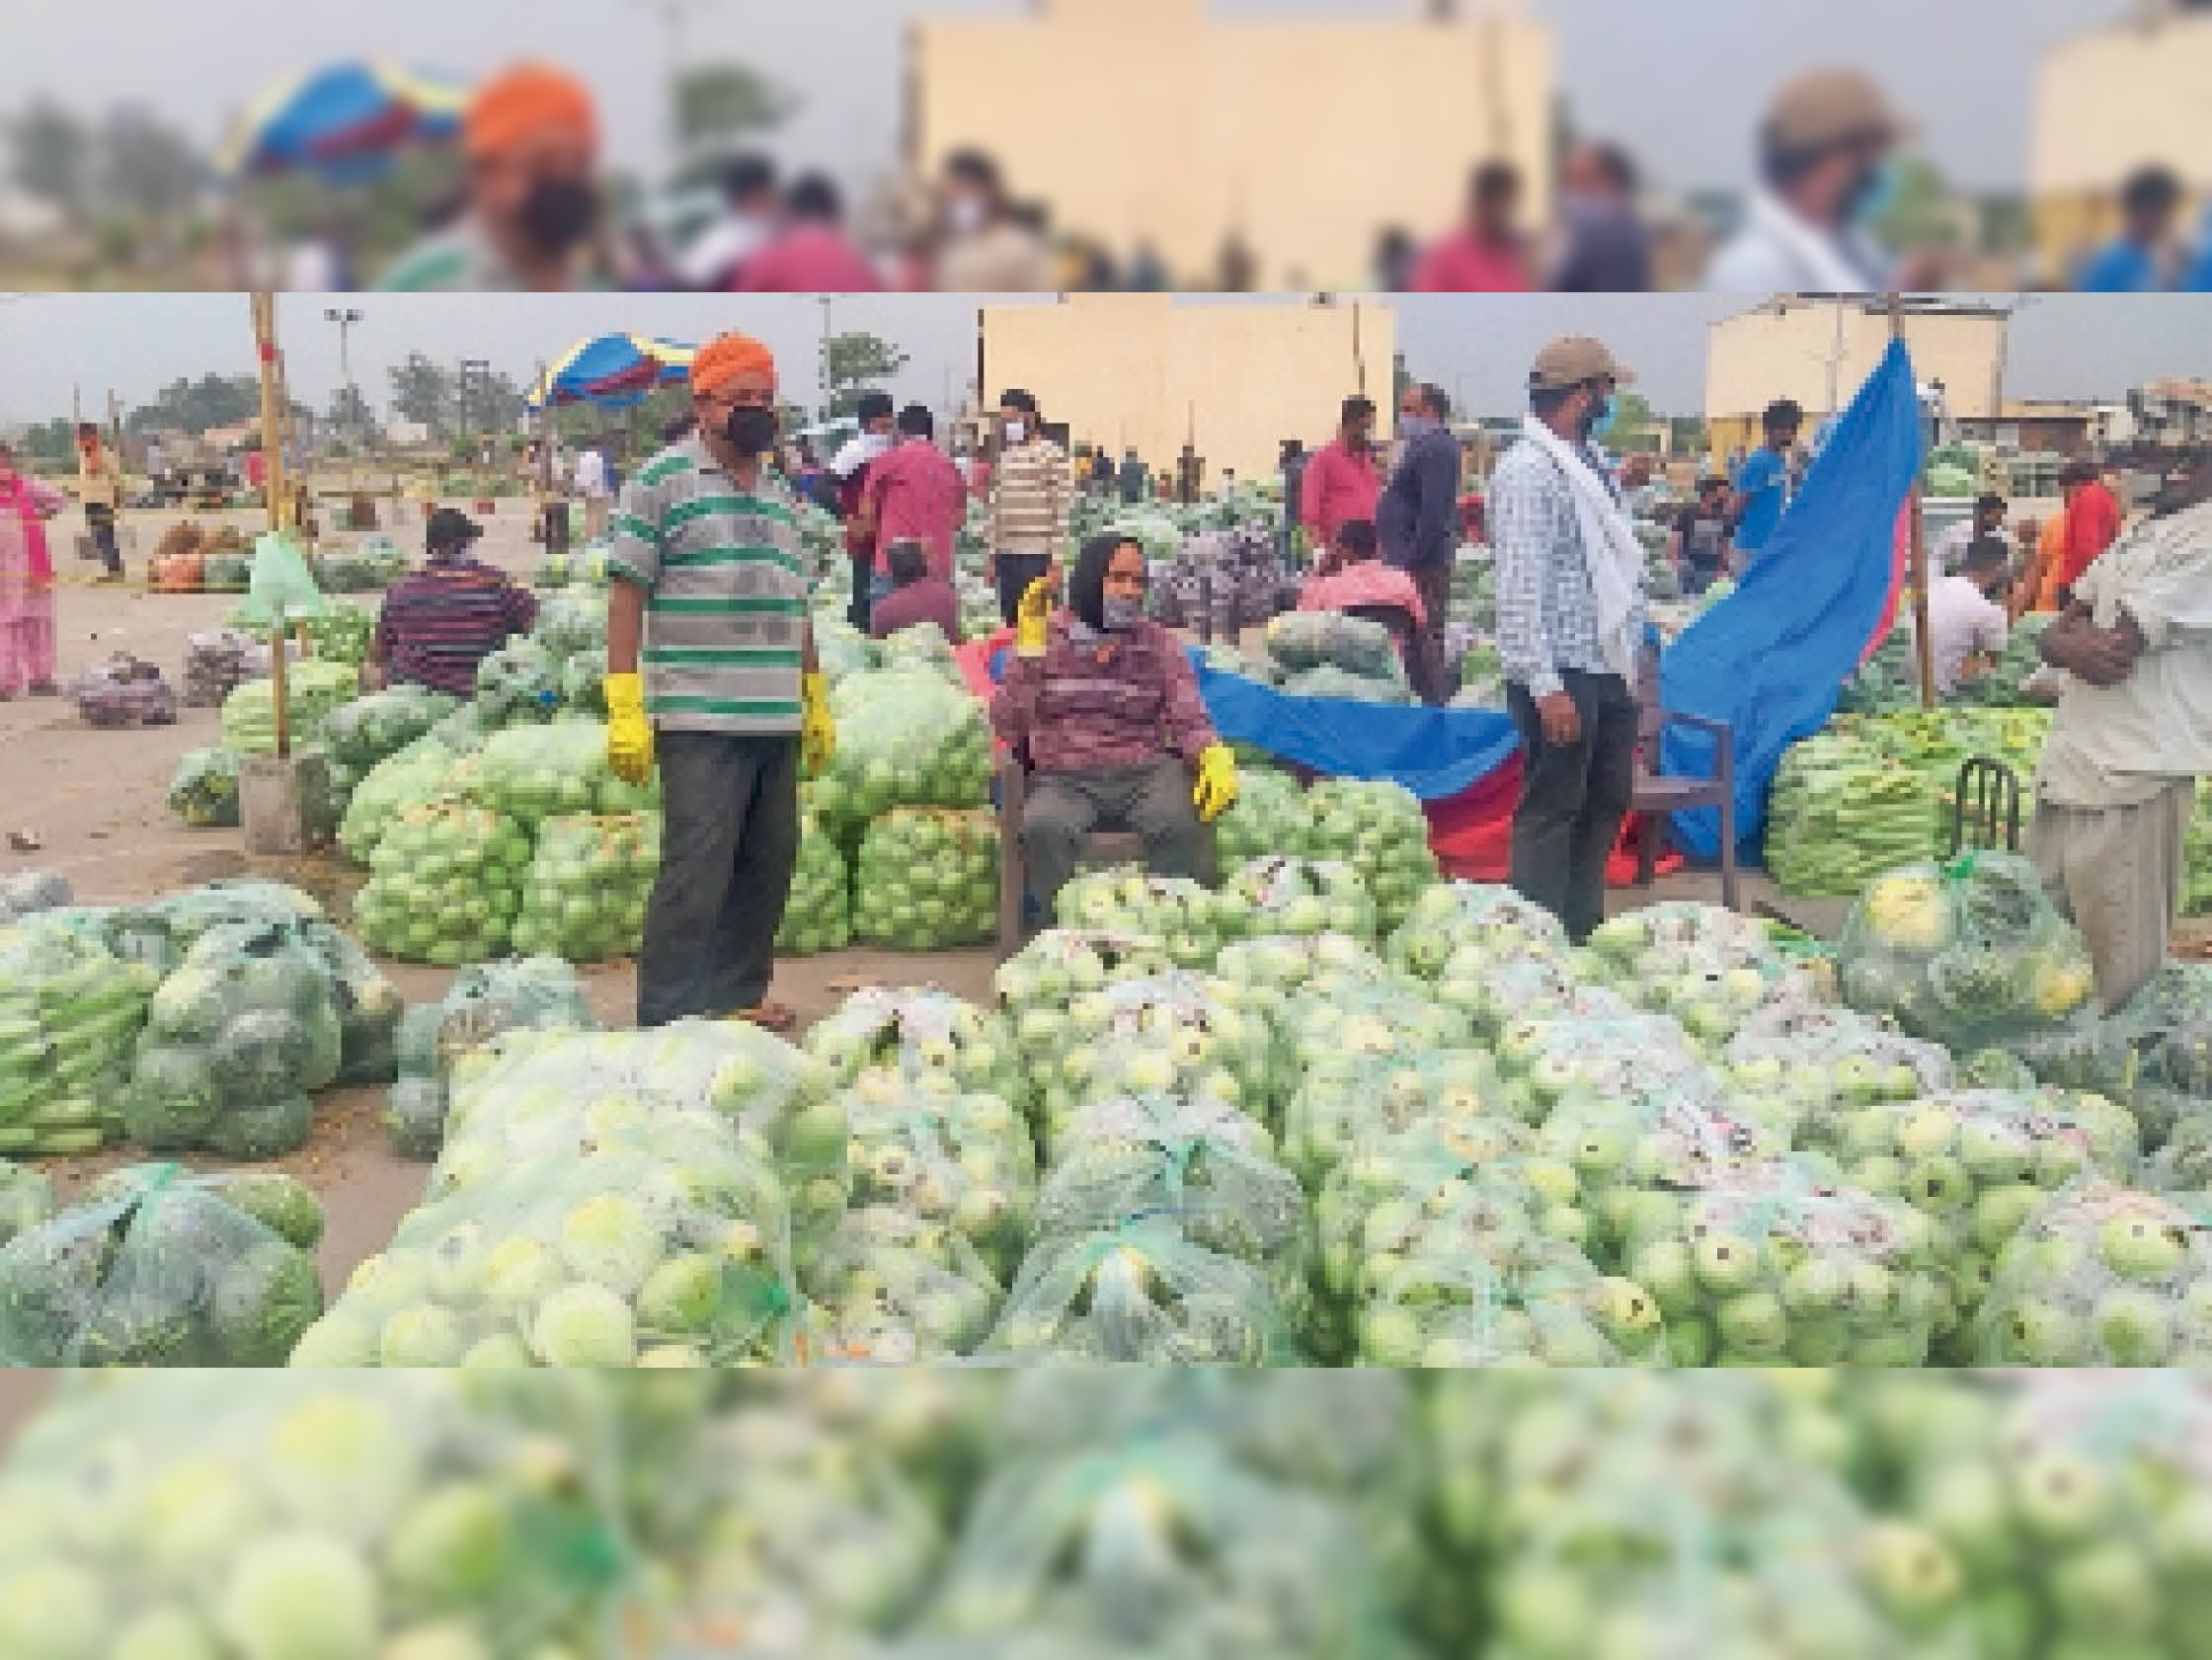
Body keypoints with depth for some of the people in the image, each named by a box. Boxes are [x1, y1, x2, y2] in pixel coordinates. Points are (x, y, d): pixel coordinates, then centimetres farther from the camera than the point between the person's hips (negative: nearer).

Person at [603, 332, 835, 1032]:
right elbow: (627, 594, -6)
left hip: (779, 721, 7)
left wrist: (817, 702, 20)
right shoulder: (663, 480, -1)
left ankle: (739, 993, 22)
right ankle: (667, 1014, 1)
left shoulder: (782, 497, 18)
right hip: (700, 719, -7)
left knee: (768, 867, 10)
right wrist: (625, 708, -12)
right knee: (695, 869, -6)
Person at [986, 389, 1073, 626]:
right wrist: (991, 555, 14)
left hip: (1037, 556, -6)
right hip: (1005, 555, 6)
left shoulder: (1052, 454, -4)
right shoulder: (1004, 457, 15)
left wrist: (1057, 559, -12)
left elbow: (1062, 511, -8)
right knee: (1010, 622, 8)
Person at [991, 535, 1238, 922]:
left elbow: (1189, 719, 3)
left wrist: (1215, 756, -20)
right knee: (1043, 827, -35)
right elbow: (1006, 729, 1)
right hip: (1065, 779, -1)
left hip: (1145, 772, 1)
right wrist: (1029, 651, -8)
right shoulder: (1043, 637, 10)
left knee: (1182, 821, -33)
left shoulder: (1159, 644, 14)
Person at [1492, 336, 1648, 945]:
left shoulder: (1585, 464, 13)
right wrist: (1546, 687, -22)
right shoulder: (1528, 471, -15)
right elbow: (1520, 588, -20)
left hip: (1609, 667, 9)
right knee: (1551, 814, 0)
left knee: (1607, 803, 16)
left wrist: (1631, 655, 17)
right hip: (1564, 673, -9)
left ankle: (1584, 928, 29)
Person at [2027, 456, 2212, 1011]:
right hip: (2067, 769, 9)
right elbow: (2054, 636, 13)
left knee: (2120, 986, -2)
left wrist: (2069, 637, 4)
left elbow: (2115, 653, -17)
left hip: (2130, 781, -8)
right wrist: (2074, 645, -10)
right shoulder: (2146, 530, 17)